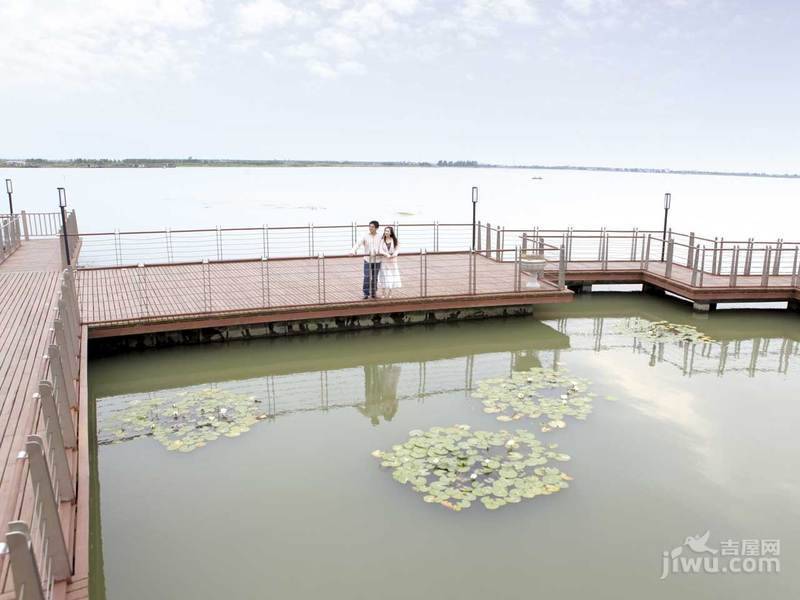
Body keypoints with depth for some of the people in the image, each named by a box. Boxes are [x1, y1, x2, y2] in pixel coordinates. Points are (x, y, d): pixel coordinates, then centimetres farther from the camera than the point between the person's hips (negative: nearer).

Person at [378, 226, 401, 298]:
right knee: (384, 277, -2)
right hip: (384, 261, -1)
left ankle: (389, 294, 16)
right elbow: (381, 250, -9)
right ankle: (383, 294, 7)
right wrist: (386, 255, -26)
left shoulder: (394, 240, 3)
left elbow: (396, 250, -1)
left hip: (393, 261, 1)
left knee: (392, 277, 4)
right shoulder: (382, 240, 0)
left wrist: (393, 255, -21)